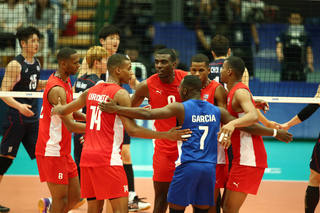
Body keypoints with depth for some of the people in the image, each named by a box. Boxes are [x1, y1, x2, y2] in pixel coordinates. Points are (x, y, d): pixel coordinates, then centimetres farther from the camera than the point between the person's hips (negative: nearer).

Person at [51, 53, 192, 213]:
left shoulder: (91, 91, 12)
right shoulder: (120, 94, -9)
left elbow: (63, 110, 23)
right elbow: (131, 130, -16)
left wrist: (56, 109, 48)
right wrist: (166, 135, -16)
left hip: (87, 156, 8)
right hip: (108, 158, -8)